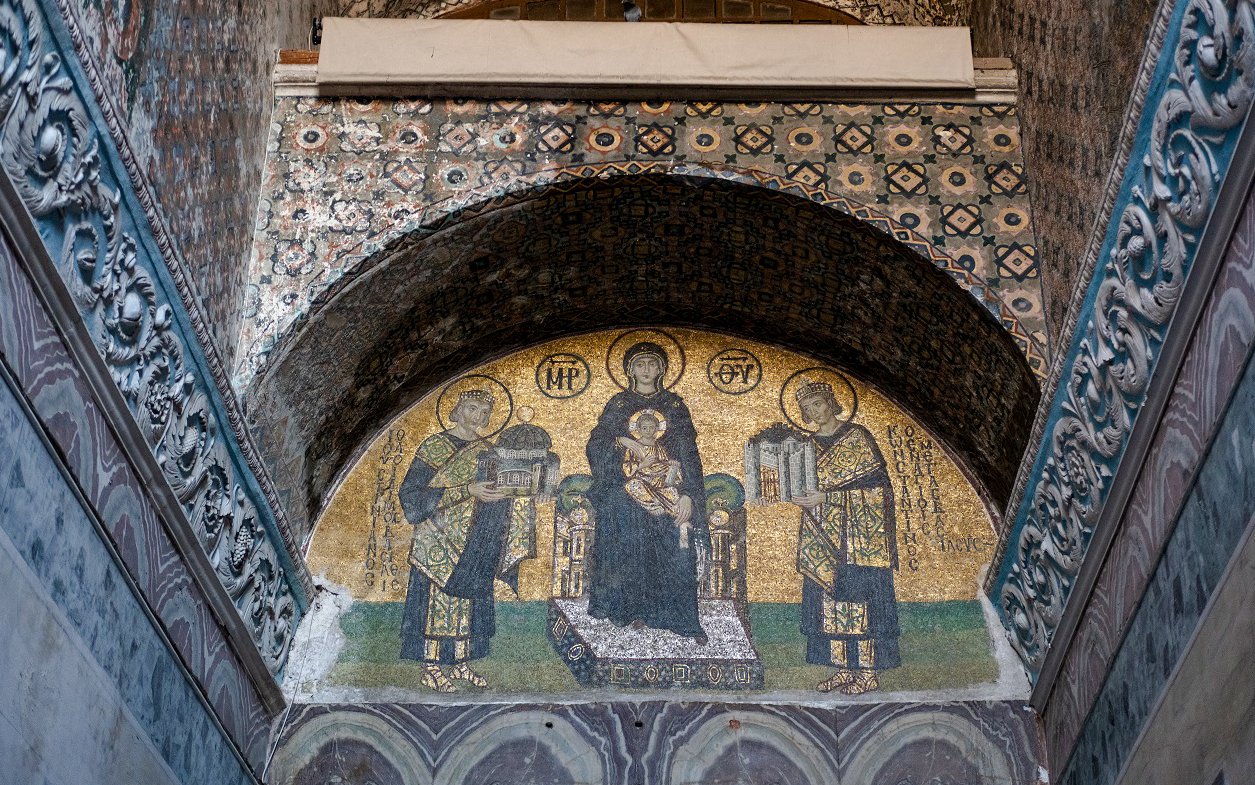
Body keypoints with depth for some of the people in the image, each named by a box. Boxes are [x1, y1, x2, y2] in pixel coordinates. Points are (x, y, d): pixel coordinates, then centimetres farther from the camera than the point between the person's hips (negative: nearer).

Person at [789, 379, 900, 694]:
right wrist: (804, 497, -6)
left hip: (858, 529, -6)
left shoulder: (856, 436, -2)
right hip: (824, 532, 6)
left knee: (859, 595, -7)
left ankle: (868, 671, -3)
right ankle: (845, 667, 9)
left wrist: (826, 496, -15)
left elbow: (875, 479, -10)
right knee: (829, 594, 3)